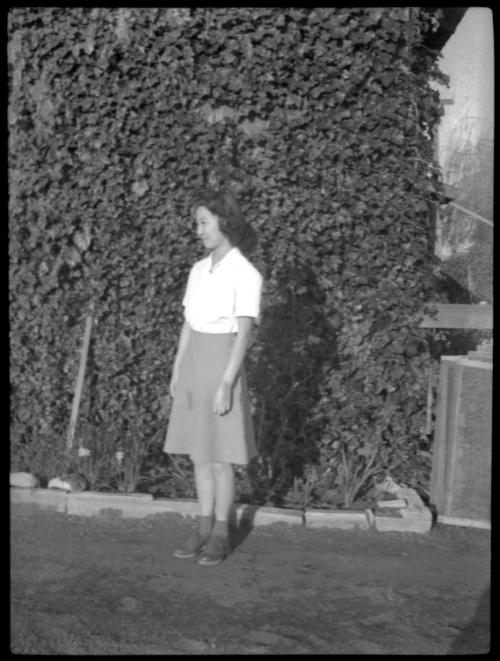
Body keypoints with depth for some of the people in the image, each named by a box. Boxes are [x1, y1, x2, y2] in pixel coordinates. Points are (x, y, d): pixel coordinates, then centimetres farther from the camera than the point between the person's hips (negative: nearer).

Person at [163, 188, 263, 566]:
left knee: (221, 456, 0)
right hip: (194, 364, 7)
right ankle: (204, 529, 20)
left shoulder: (246, 274, -12)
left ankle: (221, 534, 13)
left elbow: (244, 334, -16)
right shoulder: (199, 271, 9)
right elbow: (188, 325, 13)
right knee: (199, 452, 10)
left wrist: (226, 386, -20)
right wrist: (177, 372, 11)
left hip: (224, 365, -7)